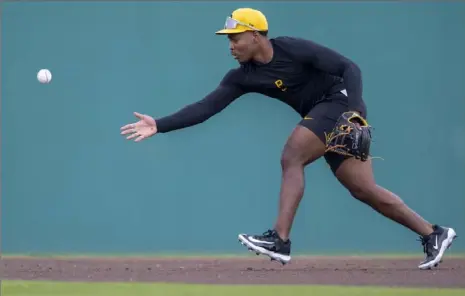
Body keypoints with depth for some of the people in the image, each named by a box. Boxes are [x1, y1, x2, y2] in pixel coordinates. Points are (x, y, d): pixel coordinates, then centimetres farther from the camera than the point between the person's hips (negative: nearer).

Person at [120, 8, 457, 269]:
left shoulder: (292, 49, -17)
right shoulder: (243, 77, 2)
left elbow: (350, 68, -18)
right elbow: (206, 107, -2)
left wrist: (355, 114, -29)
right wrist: (159, 125, -11)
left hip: (341, 102, -8)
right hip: (321, 119, 8)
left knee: (292, 157, -22)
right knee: (364, 189, 5)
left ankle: (280, 240, -27)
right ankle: (433, 234, 13)